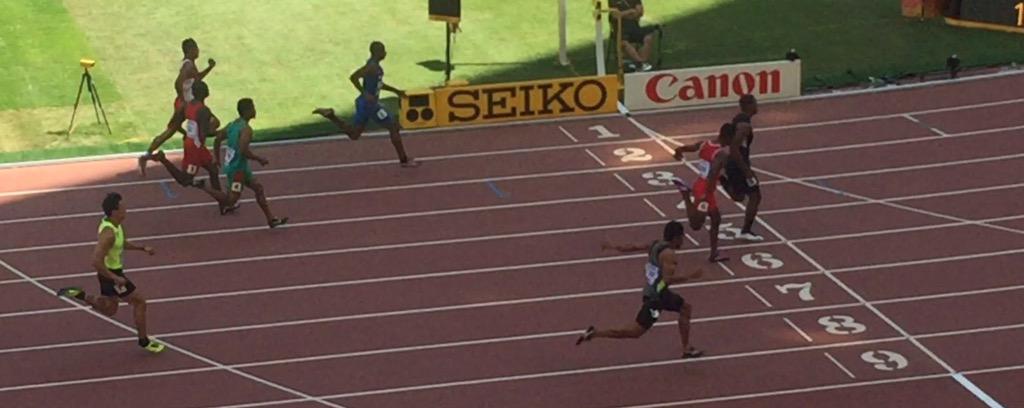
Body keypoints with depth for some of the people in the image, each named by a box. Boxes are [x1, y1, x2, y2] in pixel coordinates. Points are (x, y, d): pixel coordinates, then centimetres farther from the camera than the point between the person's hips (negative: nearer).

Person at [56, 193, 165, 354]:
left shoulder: (116, 224, -1)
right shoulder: (108, 233, -31)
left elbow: (122, 243, 20)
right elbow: (96, 262, -34)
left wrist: (143, 248, 12)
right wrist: (115, 279, -27)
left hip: (113, 272, 9)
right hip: (111, 274, -9)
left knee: (109, 310, 22)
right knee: (139, 302, 5)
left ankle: (79, 295, 14)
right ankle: (144, 341, 18)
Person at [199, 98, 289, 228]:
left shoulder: (232, 124, 8)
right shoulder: (246, 129, -20)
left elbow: (217, 140, 14)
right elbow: (244, 151, -29)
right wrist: (260, 159, -15)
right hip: (237, 167, -10)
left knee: (258, 188, 16)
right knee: (230, 201, -7)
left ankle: (271, 219, 20)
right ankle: (203, 187, -5)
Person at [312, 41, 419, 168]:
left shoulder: (374, 65, 12)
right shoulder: (372, 66, -19)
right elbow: (353, 77, -30)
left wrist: (396, 91, 25)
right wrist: (365, 94, -30)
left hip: (364, 103, 10)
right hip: (370, 103, -10)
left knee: (354, 135, 15)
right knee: (393, 126, 0)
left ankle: (329, 115, 9)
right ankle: (404, 160, 7)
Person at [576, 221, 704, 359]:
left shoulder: (656, 245, 5)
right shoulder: (668, 253, -22)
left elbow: (634, 247, 14)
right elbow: (668, 279, -30)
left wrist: (613, 247, 27)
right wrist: (691, 277, -23)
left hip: (660, 292, 11)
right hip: (655, 296, -11)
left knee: (686, 308, 22)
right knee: (634, 332, -6)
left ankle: (687, 349, 28)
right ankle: (595, 333, -4)